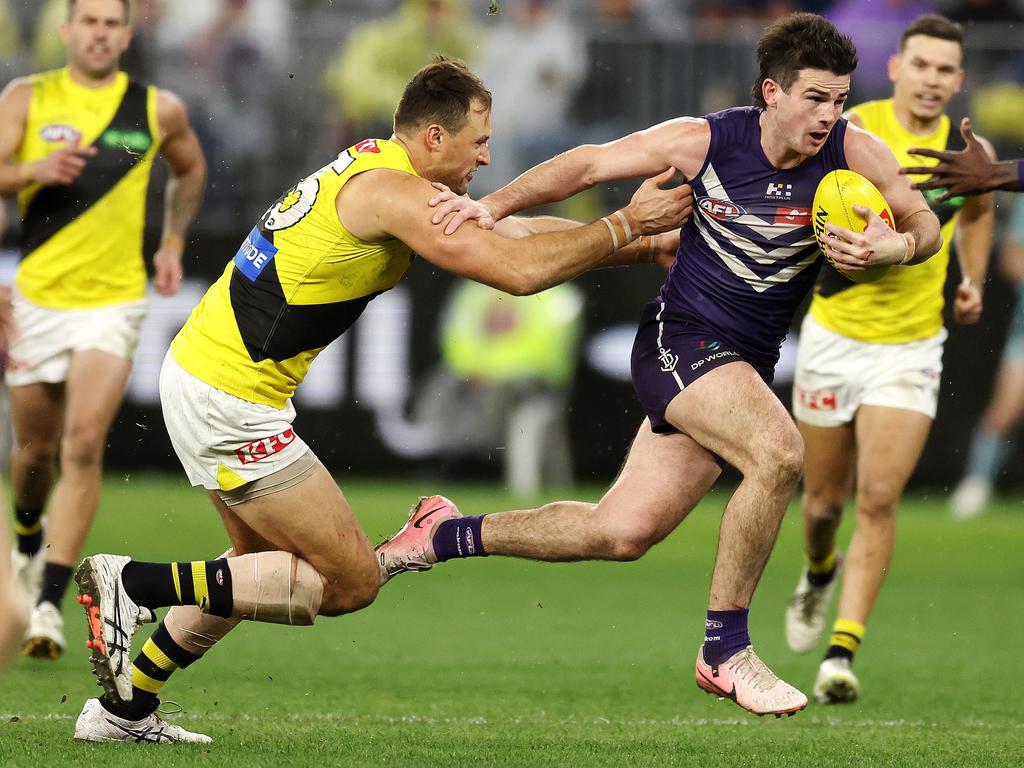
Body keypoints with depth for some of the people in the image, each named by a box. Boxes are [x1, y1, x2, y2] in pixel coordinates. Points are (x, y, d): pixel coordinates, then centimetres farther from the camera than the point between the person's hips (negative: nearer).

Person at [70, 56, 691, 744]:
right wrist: (625, 227, -9)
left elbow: (507, 232, 19)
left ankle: (124, 708, 28)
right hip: (228, 401, -10)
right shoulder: (389, 191, -18)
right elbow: (518, 270, -22)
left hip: (198, 369, 10)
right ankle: (135, 584, -7)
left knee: (267, 566, 26)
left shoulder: (376, 168, 13)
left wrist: (649, 246, 17)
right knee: (351, 579, -5)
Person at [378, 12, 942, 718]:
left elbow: (924, 226, 1)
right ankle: (724, 651, -19)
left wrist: (891, 246, -22)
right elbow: (590, 164, 0)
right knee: (779, 453, -32)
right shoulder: (705, 141, -12)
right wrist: (493, 205, -8)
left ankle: (445, 535, 27)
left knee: (620, 534, 6)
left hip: (747, 364, 5)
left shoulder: (854, 153, -8)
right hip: (680, 336, -5)